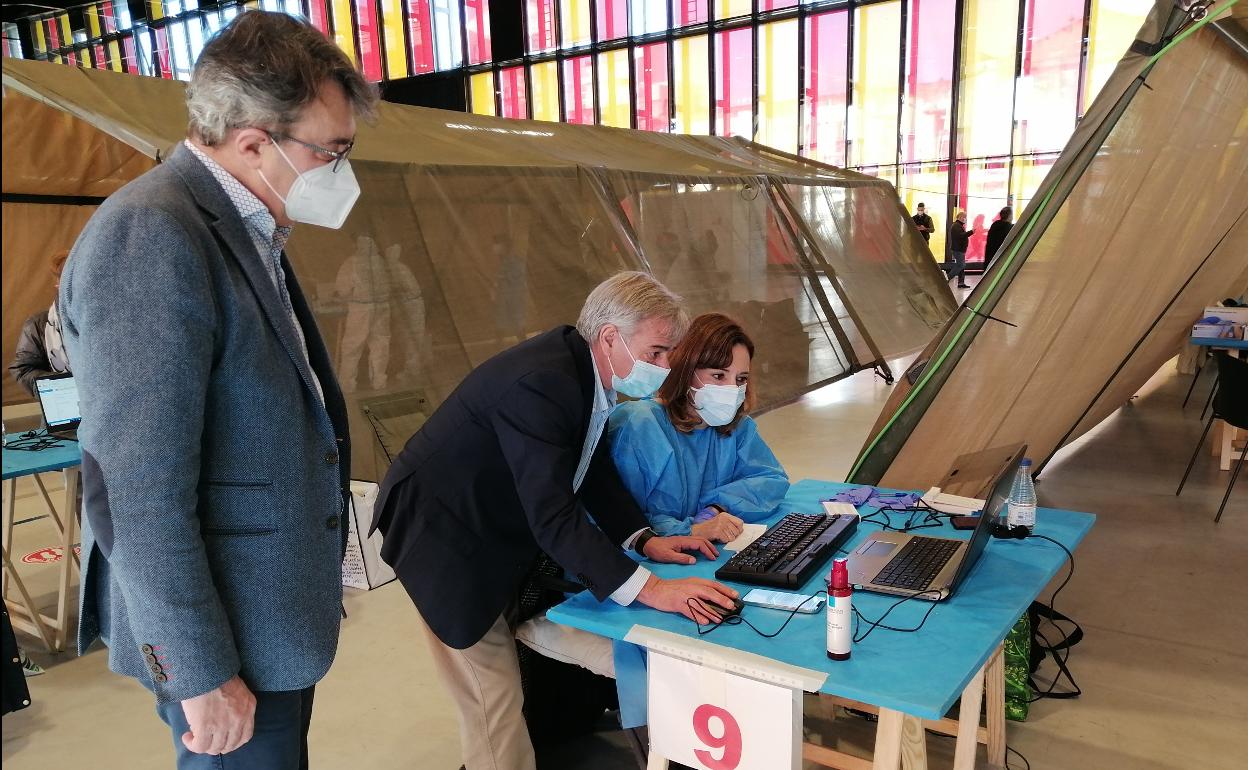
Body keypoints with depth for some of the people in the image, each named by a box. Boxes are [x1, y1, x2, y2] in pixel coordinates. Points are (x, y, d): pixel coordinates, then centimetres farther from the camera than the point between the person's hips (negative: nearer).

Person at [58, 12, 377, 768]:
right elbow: (141, 490, -24)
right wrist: (203, 673, -18)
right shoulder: (150, 238, -22)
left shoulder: (246, 229, 7)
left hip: (271, 606, 9)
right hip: (227, 631, -9)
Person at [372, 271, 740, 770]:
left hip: (501, 528, 9)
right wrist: (648, 589, -38)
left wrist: (644, 538, -5)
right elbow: (555, 516, -38)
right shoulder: (539, 382, -33)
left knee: (521, 674, 17)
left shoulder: (583, 367, -5)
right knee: (495, 700, 0)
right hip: (448, 538, -9)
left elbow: (591, 466, 6)